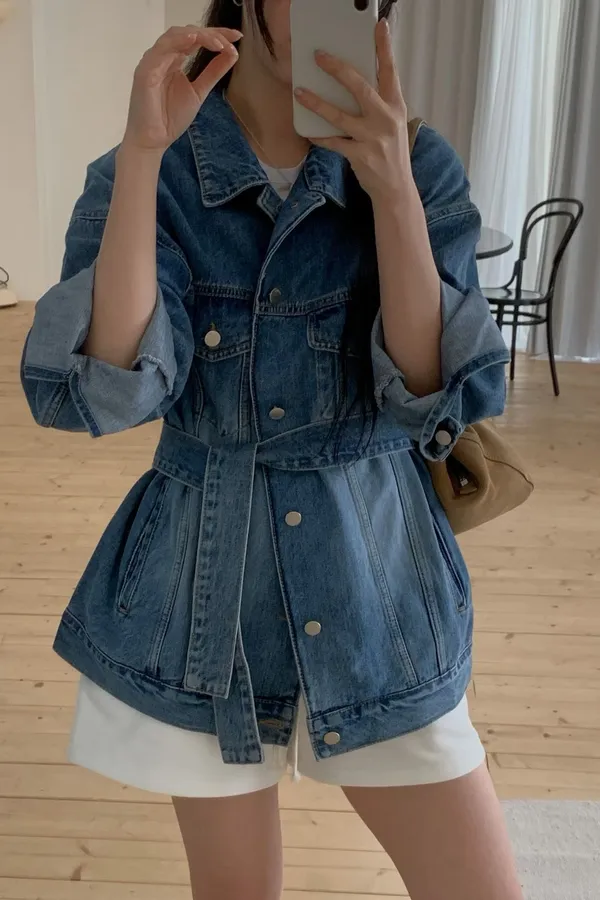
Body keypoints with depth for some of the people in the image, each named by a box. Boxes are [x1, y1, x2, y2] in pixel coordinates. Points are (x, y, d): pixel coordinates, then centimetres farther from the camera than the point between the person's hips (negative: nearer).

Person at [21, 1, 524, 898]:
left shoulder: (420, 166, -1)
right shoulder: (150, 176, -3)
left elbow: (433, 393, -12)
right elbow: (111, 388, -19)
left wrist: (392, 187, -21)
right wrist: (144, 152, -23)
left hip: (378, 579, 1)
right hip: (207, 584, 0)